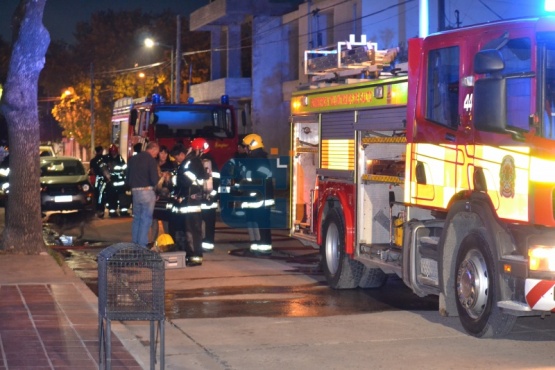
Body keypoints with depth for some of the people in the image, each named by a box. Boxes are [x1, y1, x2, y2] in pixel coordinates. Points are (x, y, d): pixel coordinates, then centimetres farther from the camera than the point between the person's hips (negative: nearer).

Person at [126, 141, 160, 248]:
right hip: (147, 190, -7)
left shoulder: (133, 159, 11)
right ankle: (142, 245, -3)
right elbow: (154, 179, -16)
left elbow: (127, 175, 15)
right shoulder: (151, 160, -11)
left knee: (136, 218, 15)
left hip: (135, 191, 7)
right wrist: (160, 178, 4)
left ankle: (134, 244, 19)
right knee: (146, 219, -2)